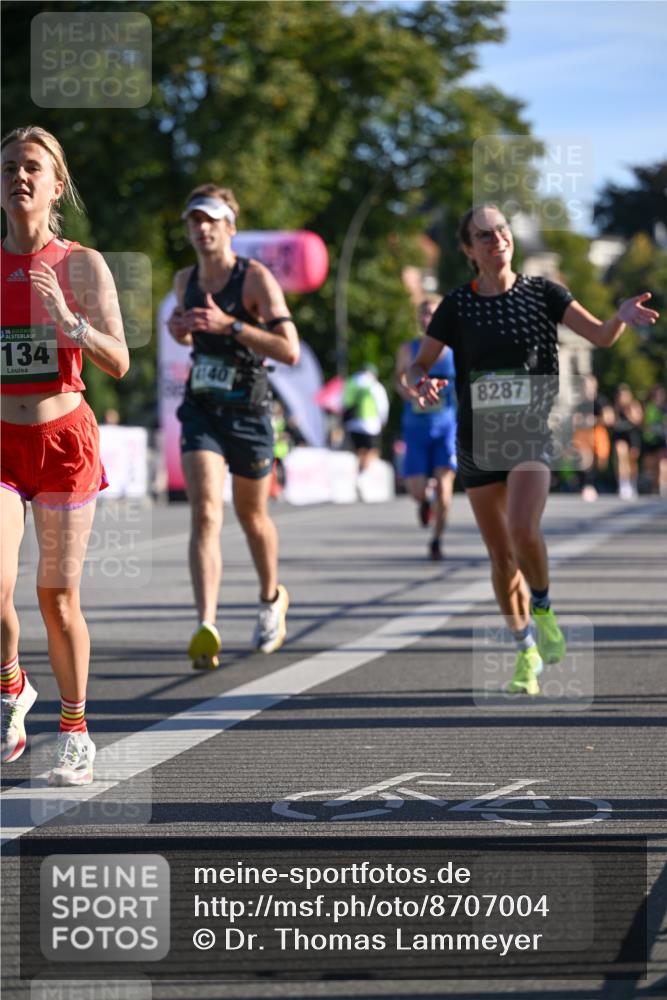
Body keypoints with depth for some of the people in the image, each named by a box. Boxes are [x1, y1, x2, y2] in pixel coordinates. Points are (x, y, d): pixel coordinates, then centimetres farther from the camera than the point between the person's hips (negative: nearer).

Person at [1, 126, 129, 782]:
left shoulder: (81, 264, -2)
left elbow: (119, 364, -7)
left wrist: (69, 321, -23)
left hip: (64, 438, -1)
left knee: (58, 596, 4)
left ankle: (75, 732, 20)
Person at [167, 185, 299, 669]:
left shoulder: (256, 278, -11)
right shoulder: (185, 280, 6)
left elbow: (290, 350, -20)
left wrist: (229, 325, -28)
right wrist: (181, 330, 3)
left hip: (249, 412, -3)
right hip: (201, 408, 3)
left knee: (252, 517, 15)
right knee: (205, 513, -17)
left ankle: (272, 598, 45)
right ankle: (207, 629, -27)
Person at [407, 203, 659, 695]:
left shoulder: (543, 294, 0)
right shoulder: (457, 306, 1)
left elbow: (600, 336, -5)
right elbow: (418, 365, 5)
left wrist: (622, 317, -27)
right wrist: (423, 383, -19)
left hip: (532, 433, -2)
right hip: (478, 439, 2)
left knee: (523, 531, -25)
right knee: (501, 555, 6)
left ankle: (543, 611, 4)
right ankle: (526, 649, 23)